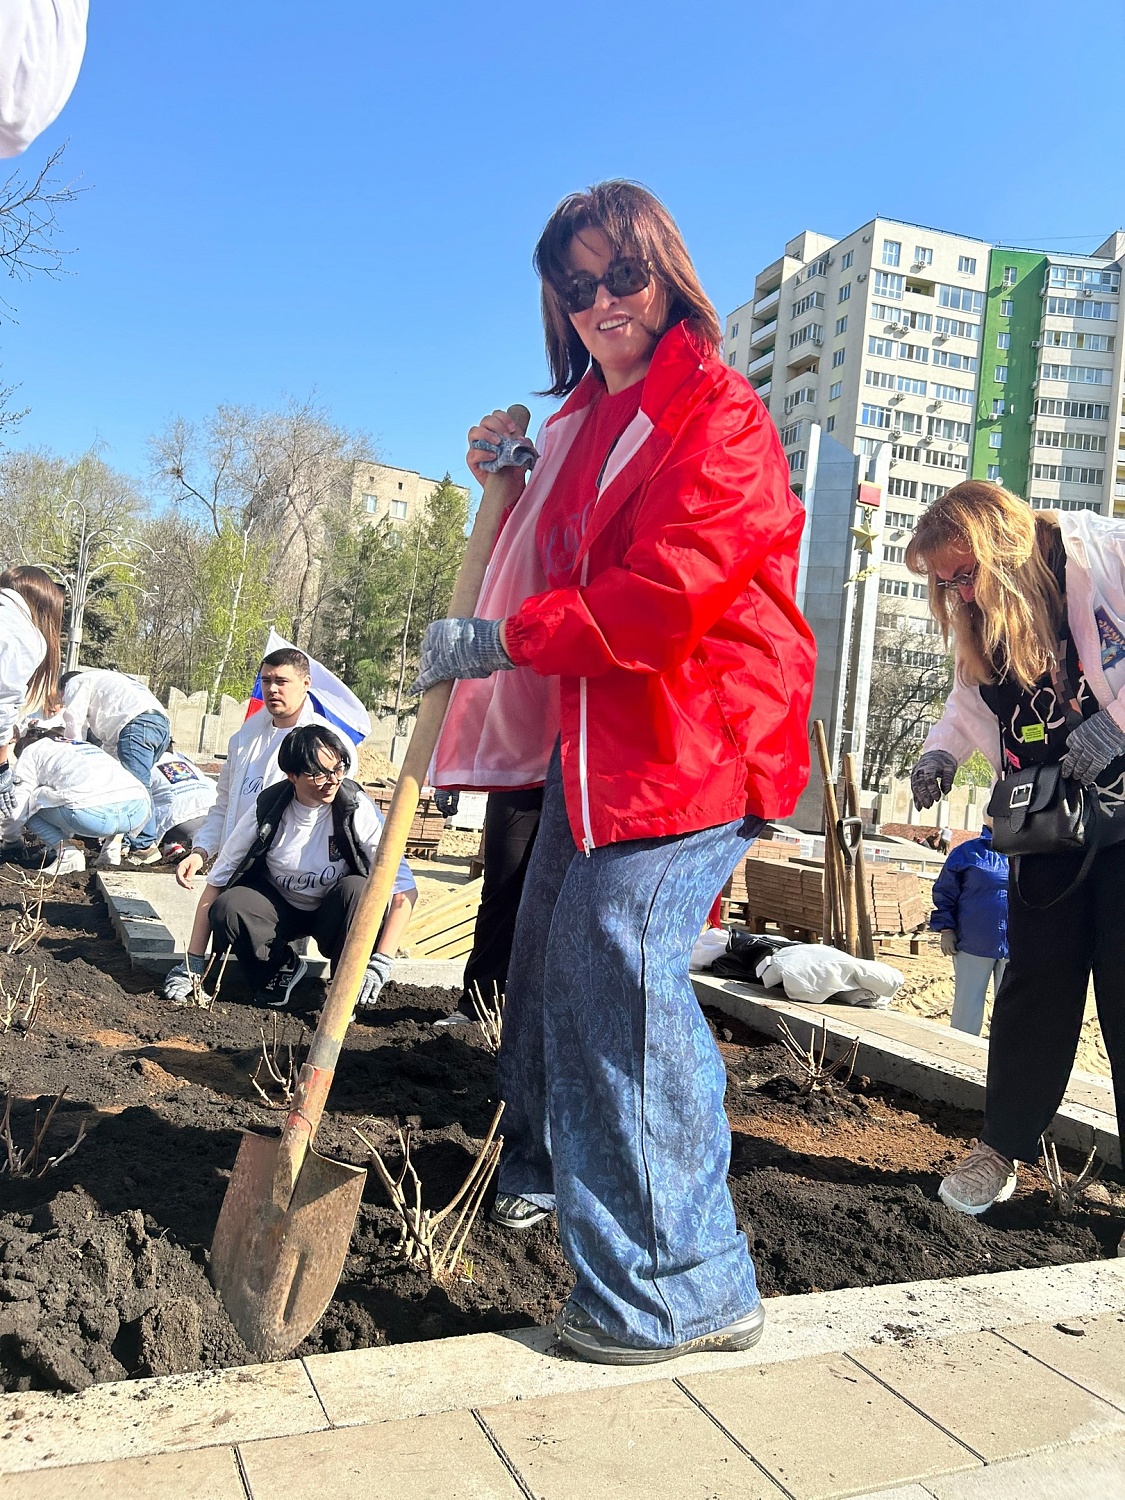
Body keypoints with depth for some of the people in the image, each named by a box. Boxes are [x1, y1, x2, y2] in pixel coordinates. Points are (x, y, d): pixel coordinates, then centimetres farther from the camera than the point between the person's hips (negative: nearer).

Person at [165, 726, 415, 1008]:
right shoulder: (267, 811, -19)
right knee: (227, 908, -28)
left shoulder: (357, 809, -23)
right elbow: (216, 882, -11)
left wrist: (380, 965, -34)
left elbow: (405, 888, -26)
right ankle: (281, 968, 1)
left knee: (358, 890, -34)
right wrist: (193, 963, -14)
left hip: (333, 914, -1)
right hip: (280, 908, 1)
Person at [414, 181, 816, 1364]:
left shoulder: (719, 415, -9)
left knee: (622, 966, -17)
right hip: (597, 737, 9)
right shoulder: (587, 419, 19)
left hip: (695, 742, -9)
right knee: (551, 953, 17)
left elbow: (666, 593, -22)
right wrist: (510, 477, 15)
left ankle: (685, 1287, -3)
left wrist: (502, 639, -17)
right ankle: (542, 1170, 41)